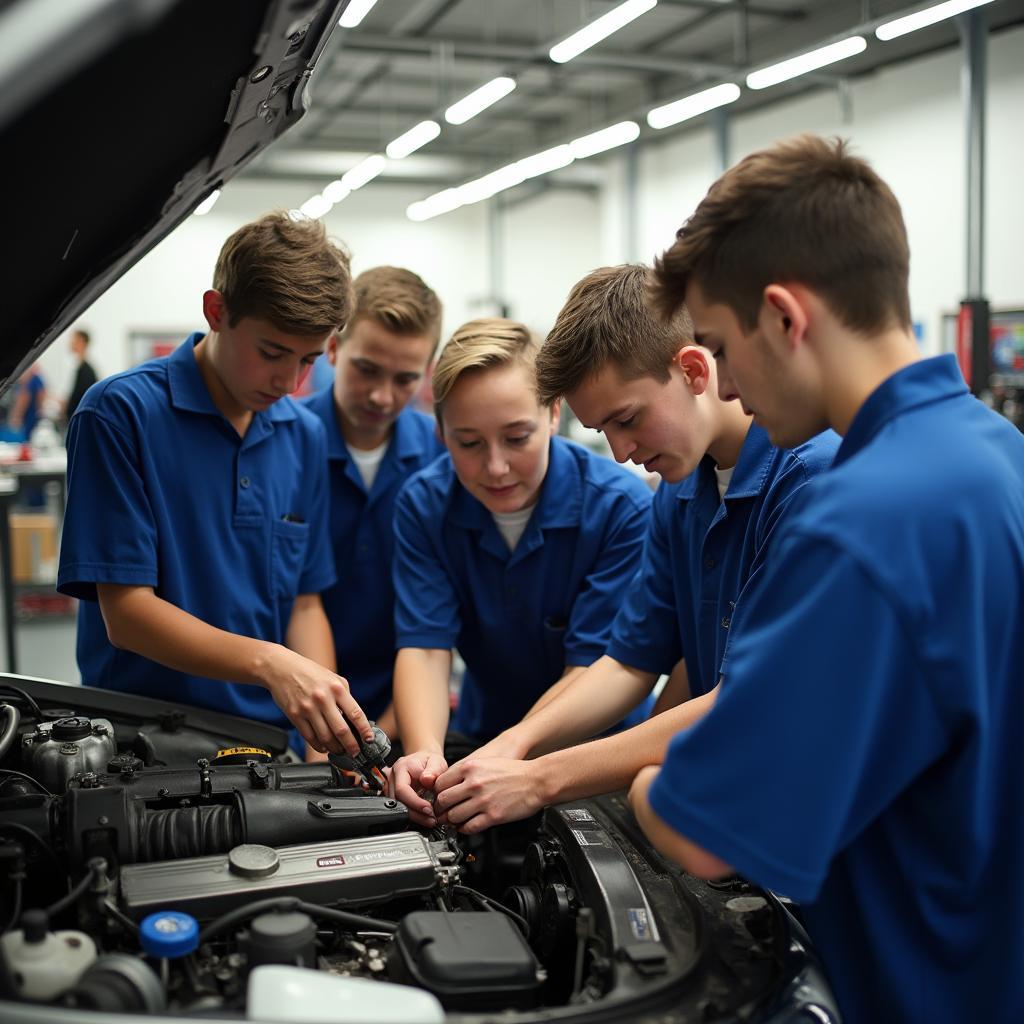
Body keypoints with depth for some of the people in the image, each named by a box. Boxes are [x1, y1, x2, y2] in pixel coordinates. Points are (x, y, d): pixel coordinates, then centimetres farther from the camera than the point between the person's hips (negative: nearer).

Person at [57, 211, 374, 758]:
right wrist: (268, 664, -23)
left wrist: (327, 739, -3)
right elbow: (126, 613, -10)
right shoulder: (120, 412, -7)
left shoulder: (305, 436, 10)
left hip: (269, 743, 5)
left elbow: (304, 605, 12)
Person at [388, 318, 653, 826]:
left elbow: (591, 670, -19)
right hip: (477, 738, 3)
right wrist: (427, 753, -33)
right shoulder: (424, 503, -9)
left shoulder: (622, 507, -20)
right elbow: (424, 646, -14)